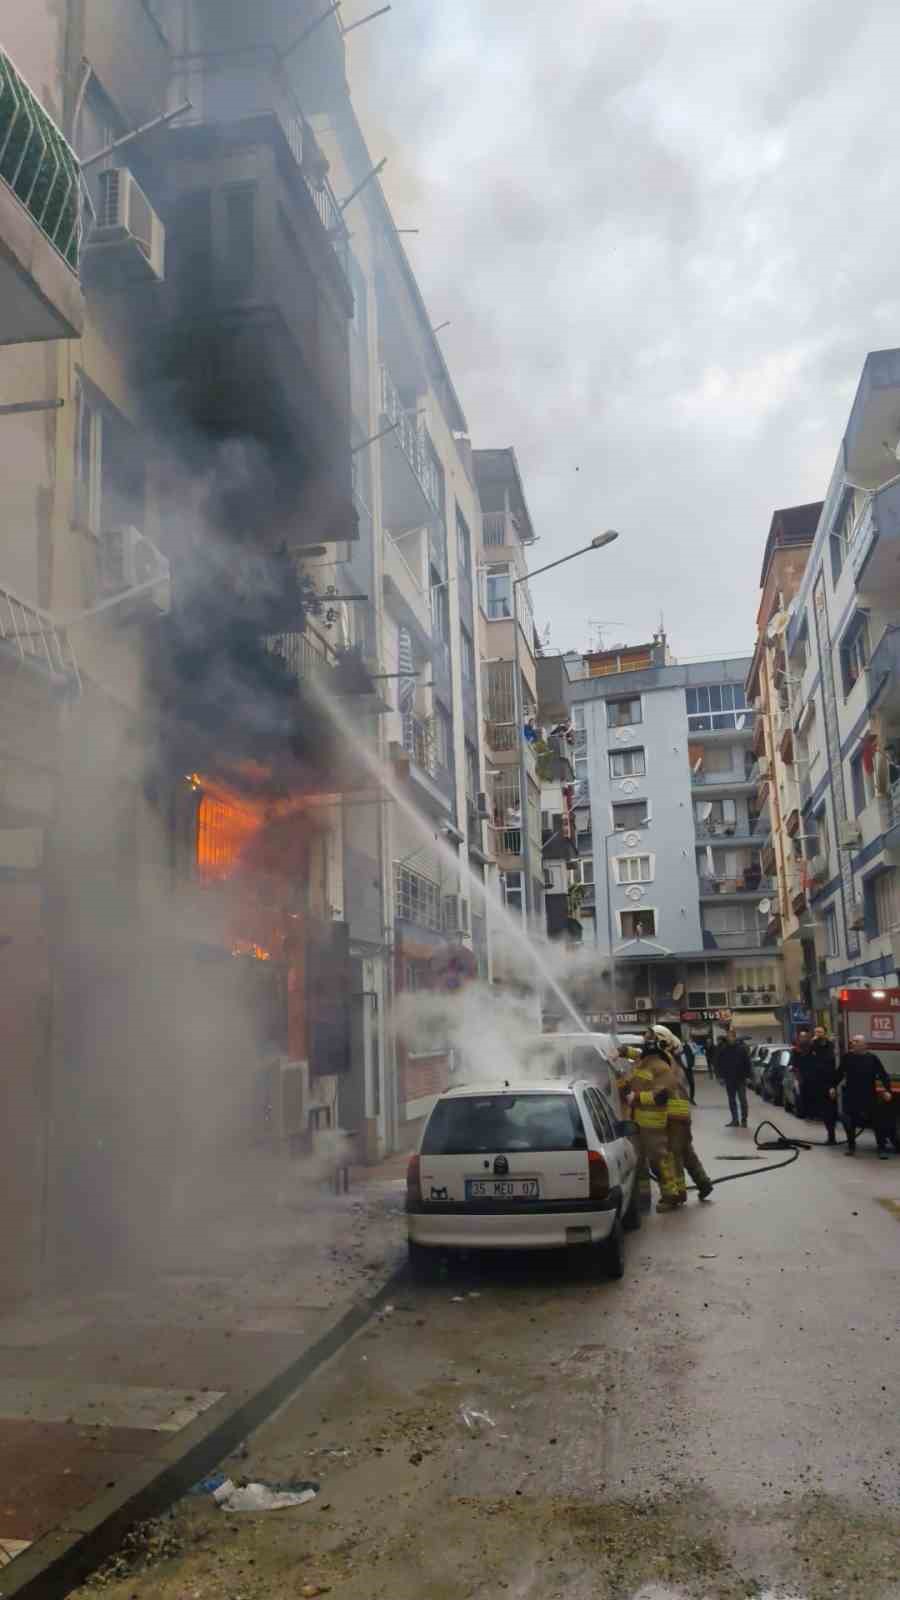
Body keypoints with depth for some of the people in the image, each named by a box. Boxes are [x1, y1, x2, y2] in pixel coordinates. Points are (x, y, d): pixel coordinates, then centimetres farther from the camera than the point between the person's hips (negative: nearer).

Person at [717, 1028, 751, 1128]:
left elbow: (747, 1062, -6)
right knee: (731, 1100, 10)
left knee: (742, 1099, -1)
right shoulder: (723, 1048, -2)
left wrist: (746, 1075, -9)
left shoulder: (742, 1047, -8)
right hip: (729, 1078, 3)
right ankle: (735, 1120, 18)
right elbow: (718, 1063, 4)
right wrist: (721, 1075, -1)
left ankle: (743, 1119, 8)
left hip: (740, 1078, -3)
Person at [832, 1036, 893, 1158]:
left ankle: (882, 1149, 10)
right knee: (849, 1122, 8)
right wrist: (834, 1087, 6)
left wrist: (887, 1090, -13)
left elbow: (883, 1075, -4)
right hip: (851, 1096, 2)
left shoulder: (872, 1058, -5)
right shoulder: (847, 1057, 0)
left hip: (869, 1096, -2)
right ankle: (851, 1146, 24)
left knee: (877, 1122, 0)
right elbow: (839, 1073, 9)